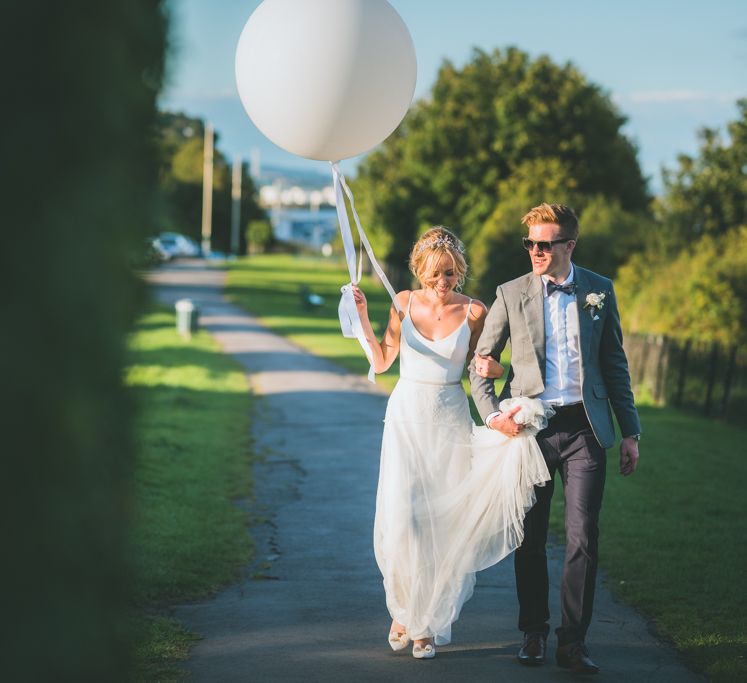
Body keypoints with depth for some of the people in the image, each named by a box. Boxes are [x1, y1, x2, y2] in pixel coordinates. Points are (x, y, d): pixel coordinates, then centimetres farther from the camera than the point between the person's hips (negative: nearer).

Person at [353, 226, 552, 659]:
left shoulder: (474, 313, -3)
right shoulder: (404, 303, 1)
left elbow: (480, 368, 7)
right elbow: (382, 362, 5)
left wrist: (492, 367, -15)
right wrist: (363, 317, -5)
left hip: (451, 421, -1)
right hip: (407, 416, 1)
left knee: (442, 521, -2)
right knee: (402, 516, -8)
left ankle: (427, 622, 10)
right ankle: (404, 611, 13)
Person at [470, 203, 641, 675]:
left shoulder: (600, 291, 4)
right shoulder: (511, 295, 2)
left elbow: (615, 365, 9)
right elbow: (480, 365, 8)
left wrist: (630, 431, 6)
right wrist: (492, 415, -8)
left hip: (585, 428, 0)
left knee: (583, 538, -4)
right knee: (531, 538, 7)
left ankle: (574, 641, 3)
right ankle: (534, 633, 21)